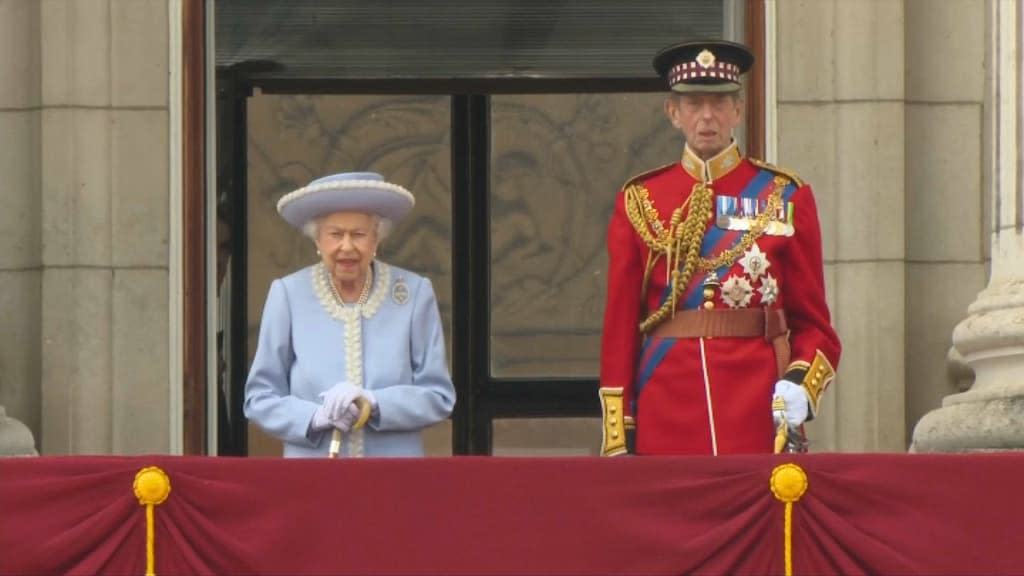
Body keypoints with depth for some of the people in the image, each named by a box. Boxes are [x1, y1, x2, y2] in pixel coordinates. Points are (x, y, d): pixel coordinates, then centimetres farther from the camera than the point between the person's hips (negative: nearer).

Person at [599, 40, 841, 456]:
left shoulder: (785, 198, 8)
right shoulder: (639, 202, 9)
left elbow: (813, 324, 8)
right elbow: (619, 325, 7)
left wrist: (799, 386, -13)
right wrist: (617, 443, 0)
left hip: (760, 421, 0)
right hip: (667, 420, 1)